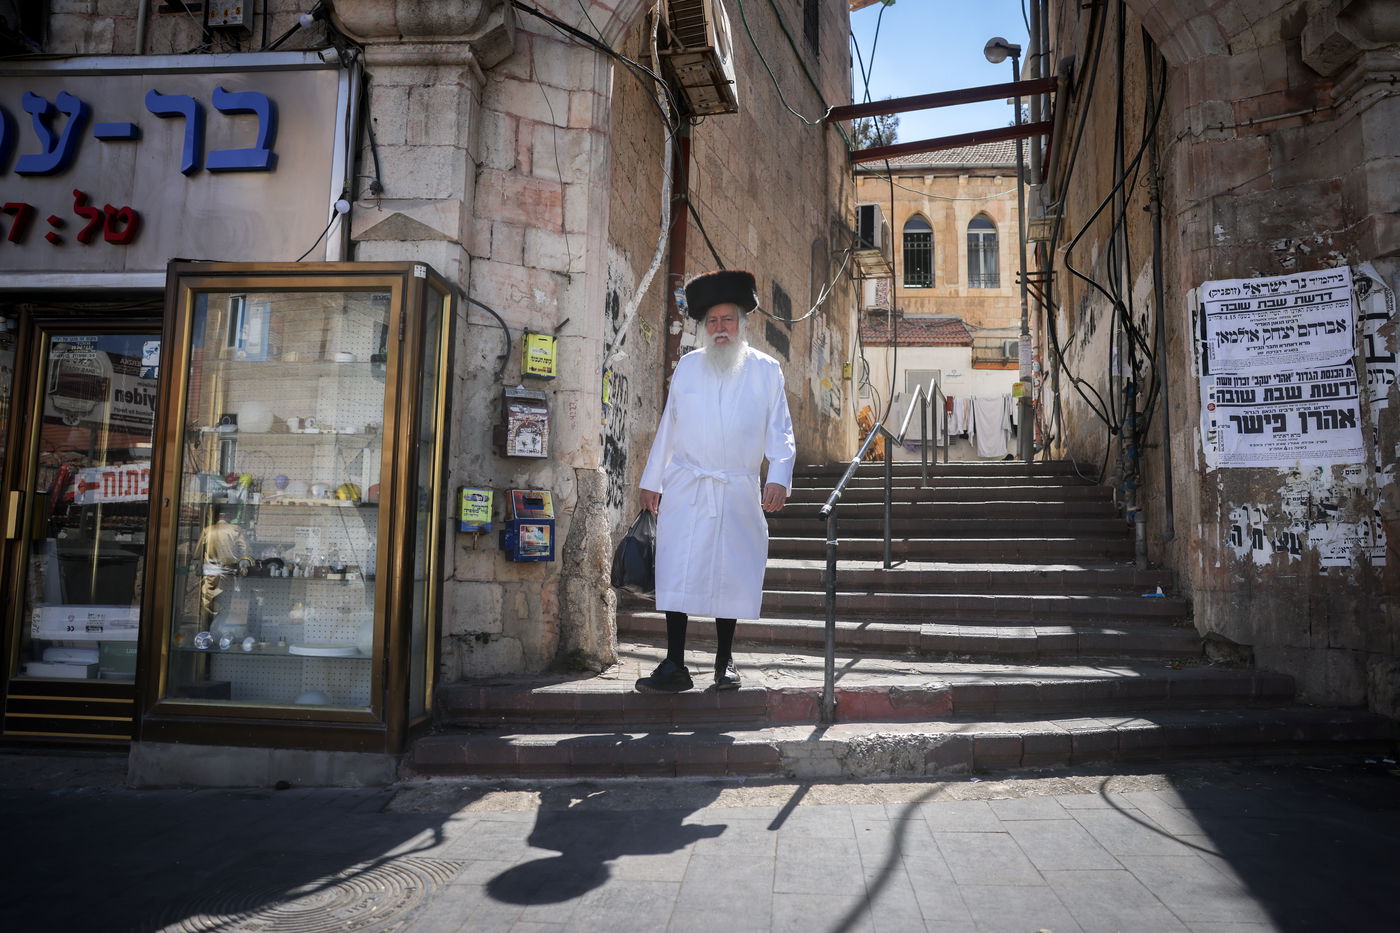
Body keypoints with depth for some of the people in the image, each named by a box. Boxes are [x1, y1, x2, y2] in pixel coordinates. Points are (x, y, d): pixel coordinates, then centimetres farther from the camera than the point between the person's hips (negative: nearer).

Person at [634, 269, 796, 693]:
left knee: (731, 575, 5)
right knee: (677, 574, -4)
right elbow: (668, 427, 14)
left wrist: (779, 478, -10)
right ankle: (674, 665, 3)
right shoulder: (687, 366, 11)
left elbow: (779, 430, 4)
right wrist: (652, 481, 12)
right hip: (686, 488, 1)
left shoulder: (765, 370, 6)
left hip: (738, 493, 0)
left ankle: (725, 662, 21)